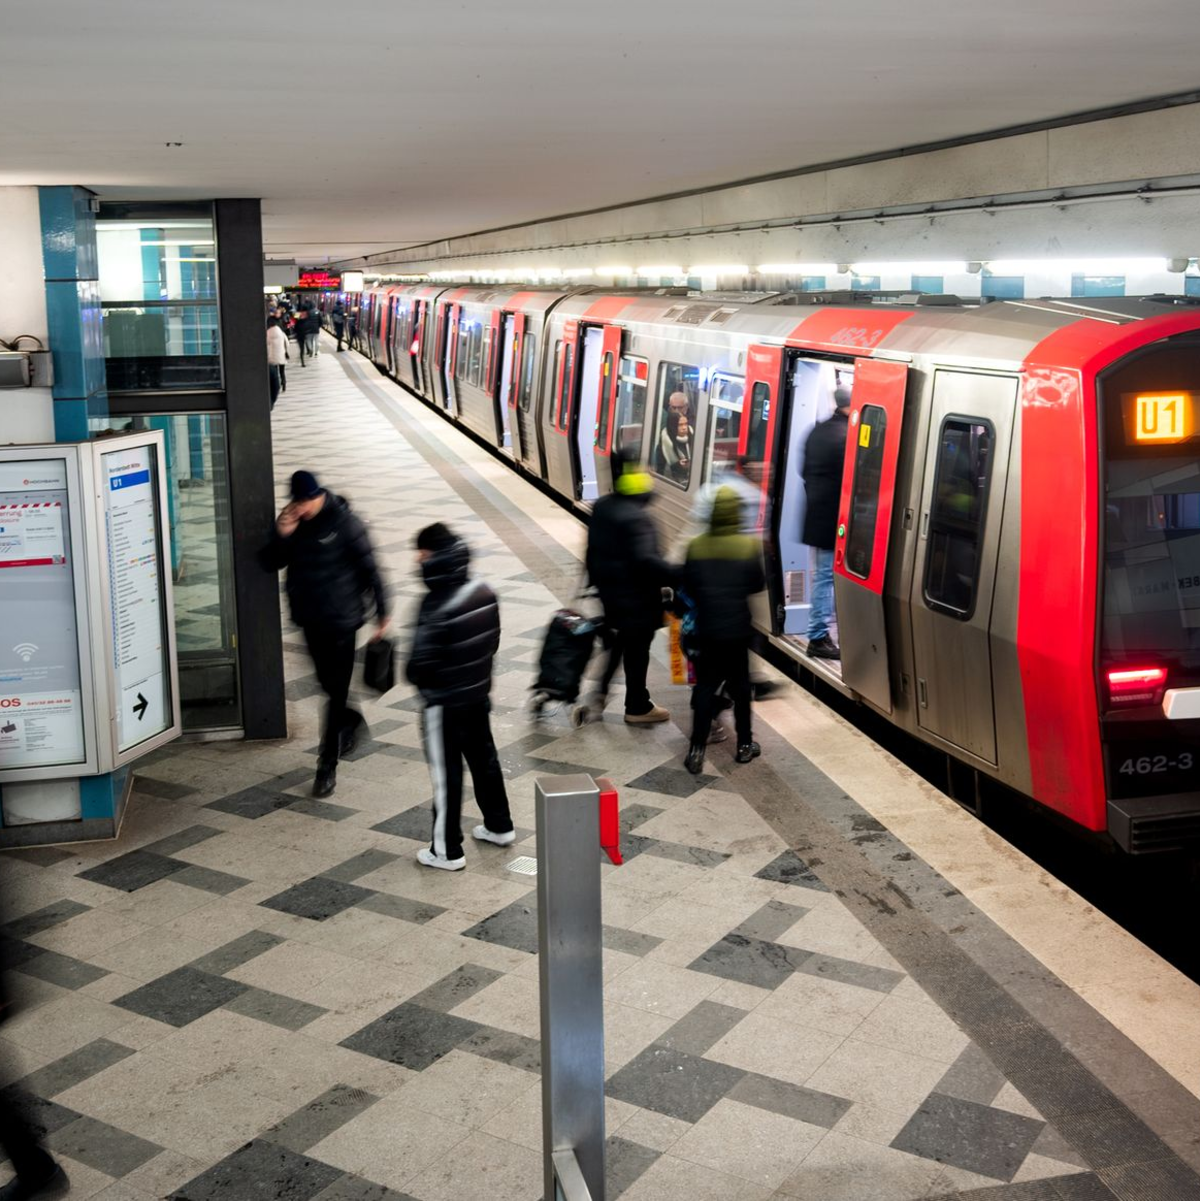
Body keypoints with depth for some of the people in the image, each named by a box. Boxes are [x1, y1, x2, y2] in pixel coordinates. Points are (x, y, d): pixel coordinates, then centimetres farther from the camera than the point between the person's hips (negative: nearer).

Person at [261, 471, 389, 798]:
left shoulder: (344, 522, -14)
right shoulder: (291, 522, 1)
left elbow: (367, 567, -9)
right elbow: (270, 564, 3)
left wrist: (381, 611, -7)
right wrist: (281, 537, -16)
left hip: (341, 620, -5)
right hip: (310, 619, 5)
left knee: (336, 691, -3)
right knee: (328, 684, 19)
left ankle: (328, 765, 2)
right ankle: (351, 722, 48)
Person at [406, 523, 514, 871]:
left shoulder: (437, 608, -28)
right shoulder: (484, 593, -5)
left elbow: (420, 665, -23)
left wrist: (416, 678, -2)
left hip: (445, 704, -7)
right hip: (479, 695, 7)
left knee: (446, 774, 6)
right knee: (484, 759, 23)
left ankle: (447, 851, 17)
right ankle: (500, 826, 38)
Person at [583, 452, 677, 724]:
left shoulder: (601, 507, 2)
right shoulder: (636, 518, -27)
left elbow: (593, 547, 13)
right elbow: (646, 560, -35)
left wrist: (596, 578, 24)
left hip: (608, 588, 8)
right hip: (635, 596, -8)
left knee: (618, 641, 25)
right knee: (637, 650, 7)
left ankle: (600, 692, 25)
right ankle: (637, 708, 21)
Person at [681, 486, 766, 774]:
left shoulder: (696, 547, -7)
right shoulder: (749, 546, -11)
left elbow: (688, 586, -1)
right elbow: (758, 584, -5)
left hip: (706, 628, 1)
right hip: (738, 628, -1)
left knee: (705, 686, 7)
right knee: (740, 685, 14)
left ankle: (697, 750, 2)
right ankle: (744, 745, 22)